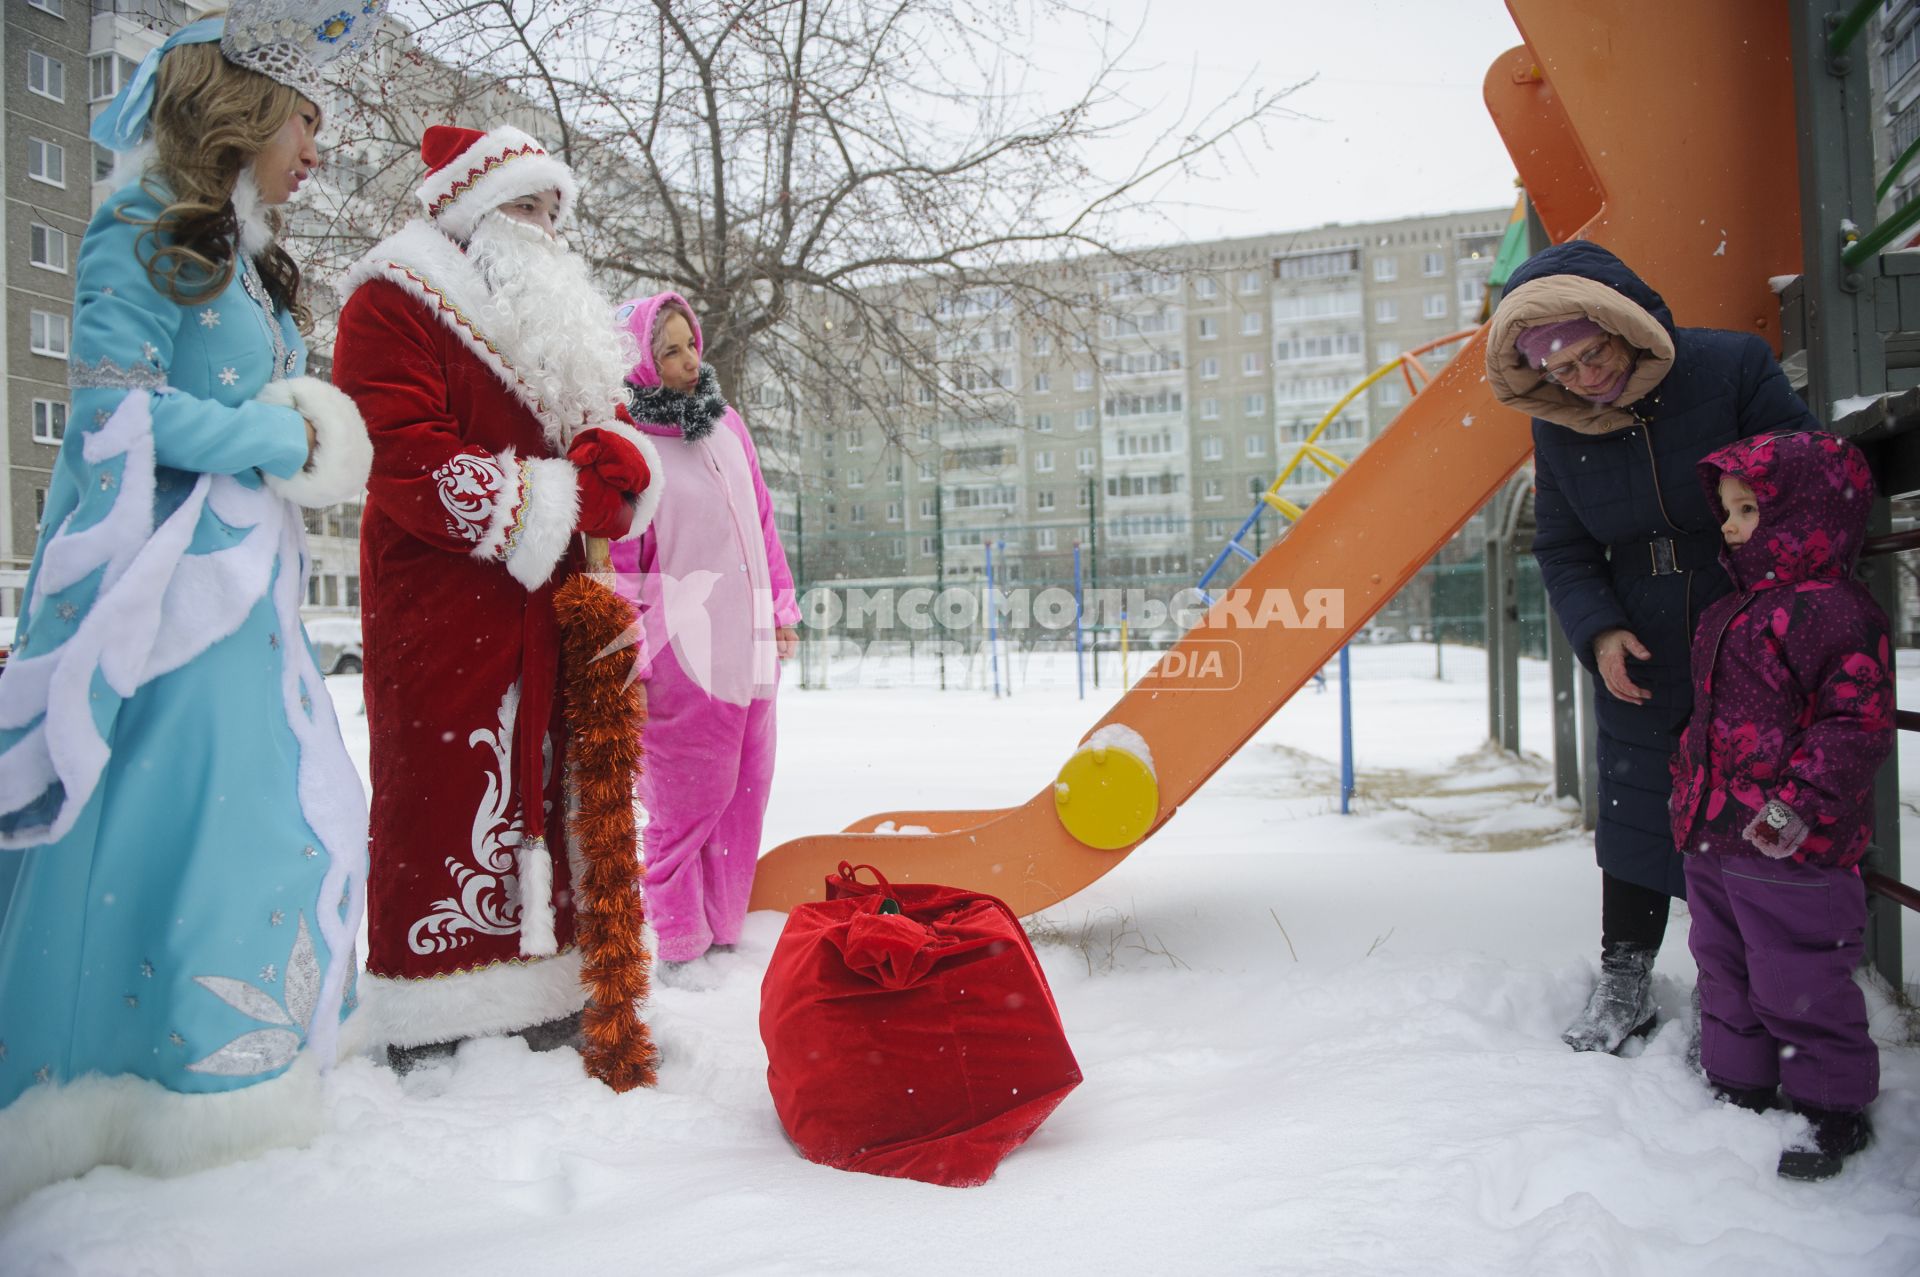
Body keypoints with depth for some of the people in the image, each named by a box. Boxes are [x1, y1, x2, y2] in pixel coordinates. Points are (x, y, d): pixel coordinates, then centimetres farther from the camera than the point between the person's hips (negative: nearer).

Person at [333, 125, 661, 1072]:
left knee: (543, 784, 9)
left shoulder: (556, 319, 24)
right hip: (439, 608, -7)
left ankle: (541, 1000, 19)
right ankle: (431, 1029, 3)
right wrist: (554, 499, -16)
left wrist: (618, 464, -6)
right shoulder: (392, 303, -2)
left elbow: (610, 426, 19)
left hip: (544, 608, 8)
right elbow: (405, 458, -15)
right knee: (447, 791, -7)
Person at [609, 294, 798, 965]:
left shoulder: (727, 424, 13)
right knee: (687, 798, 0)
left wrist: (781, 607, 17)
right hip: (681, 652, -7)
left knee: (744, 790, 12)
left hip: (749, 644, 7)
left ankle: (724, 928, 26)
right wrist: (628, 655, -13)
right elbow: (616, 559, -10)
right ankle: (679, 943, 15)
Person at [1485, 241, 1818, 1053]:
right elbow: (1563, 551, 3)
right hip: (1639, 665, 3)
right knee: (1634, 818, 9)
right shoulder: (1559, 428, -5)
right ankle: (1624, 980, 24)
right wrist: (1598, 632, -13)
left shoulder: (1733, 368, -14)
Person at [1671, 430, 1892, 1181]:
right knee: (1726, 971, 18)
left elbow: (1858, 722, -19)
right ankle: (1738, 1087, 33)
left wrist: (1801, 801, -25)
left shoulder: (1831, 611, -15)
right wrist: (1691, 792, 21)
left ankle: (1834, 1105, 22)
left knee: (1797, 981, 3)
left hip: (1788, 848, -9)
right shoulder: (1730, 613, 13)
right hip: (1713, 838, 9)